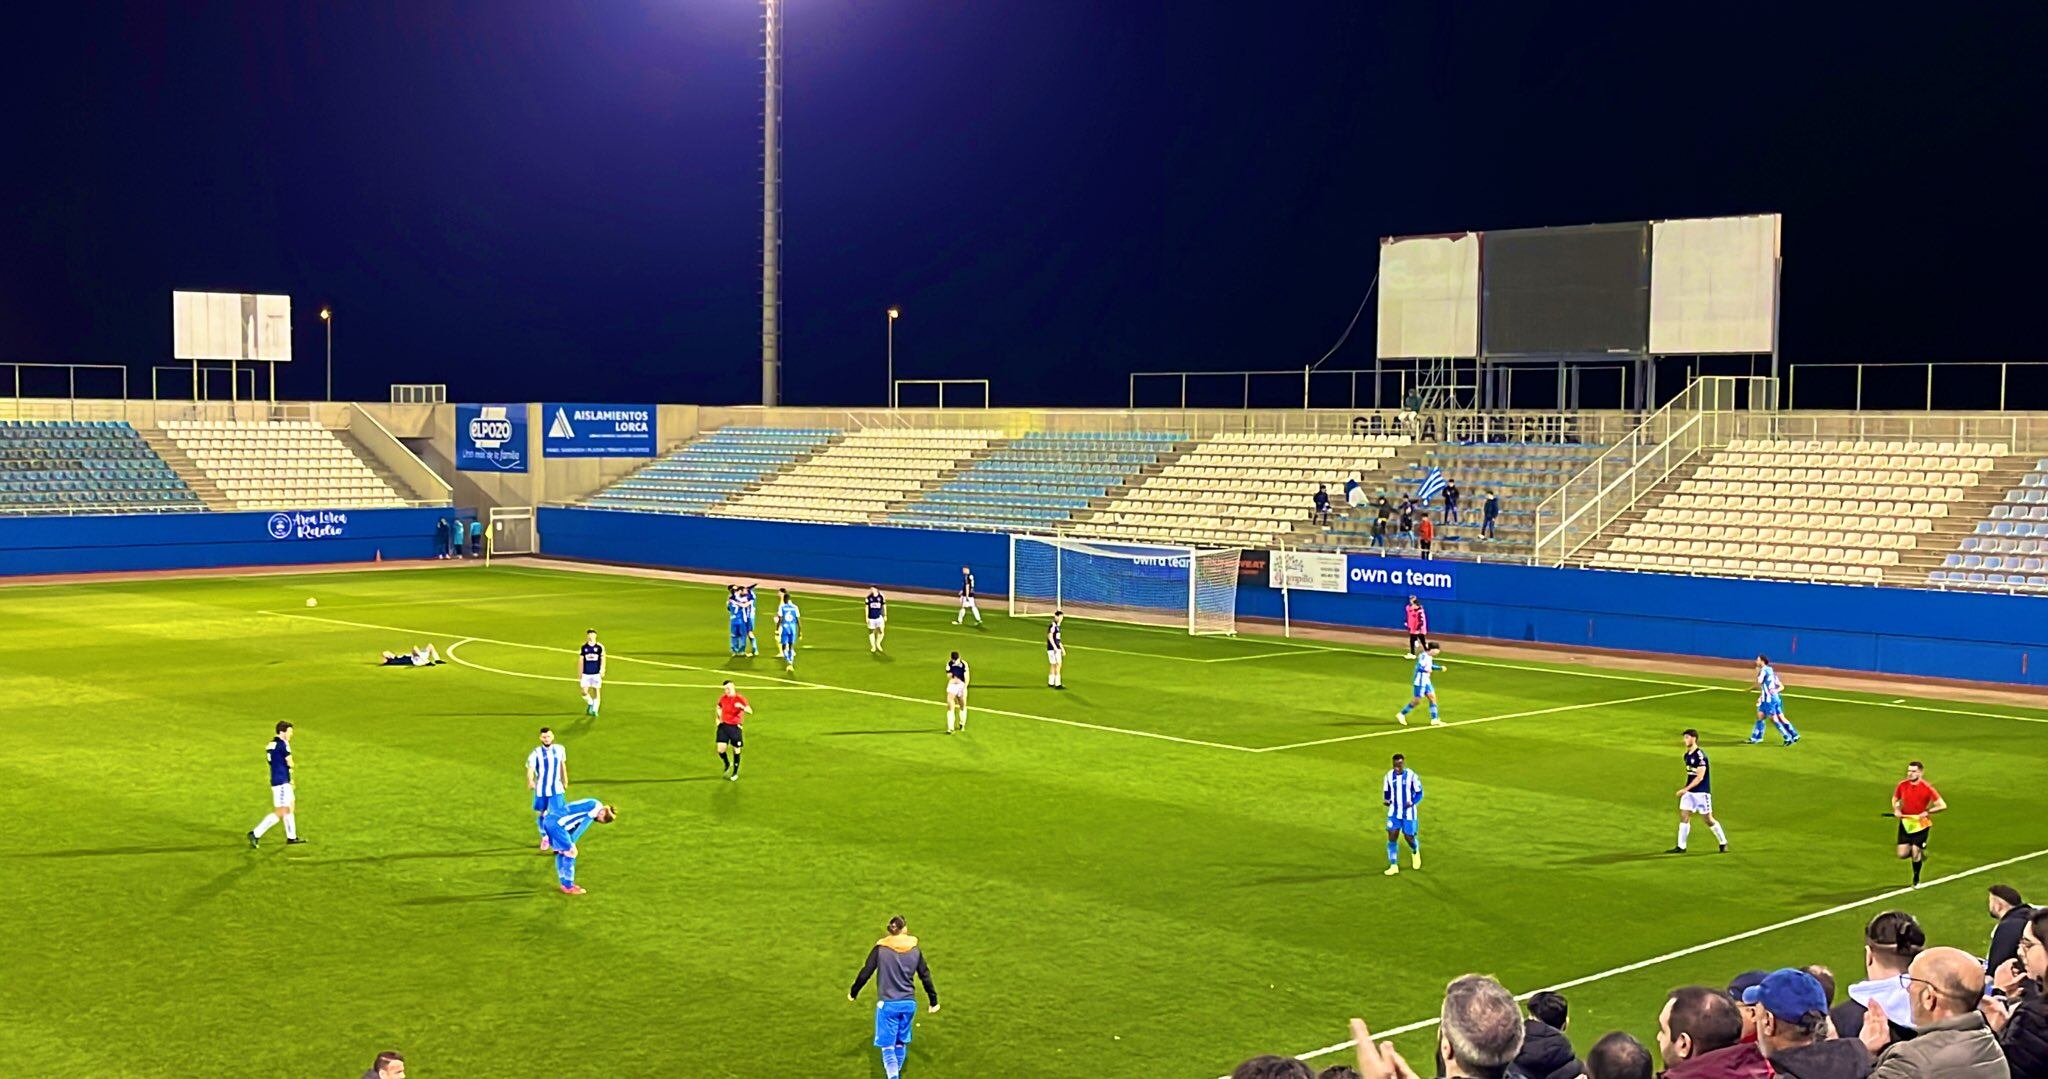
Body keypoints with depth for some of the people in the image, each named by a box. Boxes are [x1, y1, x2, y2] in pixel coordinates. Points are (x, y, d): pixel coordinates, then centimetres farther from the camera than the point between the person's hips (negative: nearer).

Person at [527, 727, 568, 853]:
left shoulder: (560, 750, -2)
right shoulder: (536, 753, -14)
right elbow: (530, 769, -27)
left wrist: (565, 780, 24)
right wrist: (530, 781, -47)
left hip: (557, 789, 1)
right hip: (541, 790, -1)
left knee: (558, 814, -9)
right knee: (541, 814, 13)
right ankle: (544, 838, 35)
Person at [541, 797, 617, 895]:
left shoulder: (590, 804, 24)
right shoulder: (597, 806, -3)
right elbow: (583, 826, -6)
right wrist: (571, 843, -3)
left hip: (548, 820, 9)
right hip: (556, 824, -9)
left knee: (561, 851, 18)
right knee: (570, 852, 0)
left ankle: (565, 884, 25)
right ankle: (569, 887, 5)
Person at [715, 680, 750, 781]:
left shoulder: (740, 699, -12)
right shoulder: (723, 698, 1)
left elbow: (750, 711, -23)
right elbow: (719, 707, 24)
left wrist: (742, 706, -42)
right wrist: (719, 717, 10)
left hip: (735, 727, -3)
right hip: (724, 725, 3)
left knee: (736, 750, 6)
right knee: (720, 749, -9)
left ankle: (735, 772, 24)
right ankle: (727, 764, 23)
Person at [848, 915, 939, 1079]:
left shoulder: (880, 949, -6)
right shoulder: (915, 949, 2)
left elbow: (865, 973, -3)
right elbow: (925, 976, 8)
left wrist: (853, 993, 12)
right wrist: (933, 1000, 17)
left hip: (888, 1004, -3)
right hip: (909, 1003, 3)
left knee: (888, 1045, 0)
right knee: (901, 1042, 21)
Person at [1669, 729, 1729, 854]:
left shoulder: (1700, 755, -17)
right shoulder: (1687, 755, 10)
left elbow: (1700, 777, -20)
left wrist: (1685, 789, -22)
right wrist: (1685, 790, 15)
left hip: (1701, 791, -8)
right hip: (1689, 791, 8)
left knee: (1708, 819, 0)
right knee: (1684, 817, 0)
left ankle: (1723, 843, 18)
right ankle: (1681, 847, 2)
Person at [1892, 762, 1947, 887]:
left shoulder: (1927, 788, -16)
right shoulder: (1902, 785, -5)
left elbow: (1942, 806, -14)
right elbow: (1895, 799, 14)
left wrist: (1927, 812, -24)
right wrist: (1896, 810, -6)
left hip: (1921, 824, -3)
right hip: (1905, 822, 3)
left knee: (1915, 852, -5)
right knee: (1902, 854, -4)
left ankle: (1916, 880, 20)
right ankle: (1920, 853, 32)